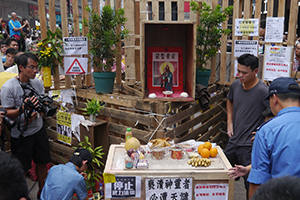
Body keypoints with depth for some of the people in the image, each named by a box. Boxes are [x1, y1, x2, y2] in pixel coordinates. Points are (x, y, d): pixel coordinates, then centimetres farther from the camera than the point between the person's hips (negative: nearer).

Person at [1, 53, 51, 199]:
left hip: (38, 129, 5)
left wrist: (34, 115, -14)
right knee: (21, 169, 8)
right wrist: (23, 109, -33)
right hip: (21, 134, -5)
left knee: (42, 163, 16)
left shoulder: (37, 83, 1)